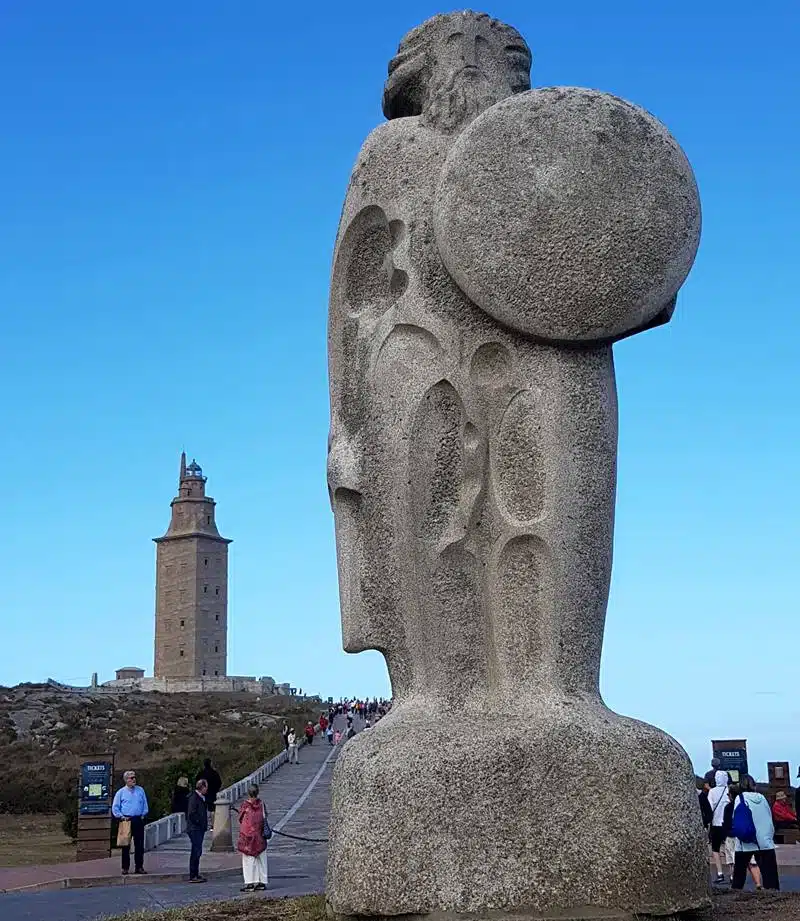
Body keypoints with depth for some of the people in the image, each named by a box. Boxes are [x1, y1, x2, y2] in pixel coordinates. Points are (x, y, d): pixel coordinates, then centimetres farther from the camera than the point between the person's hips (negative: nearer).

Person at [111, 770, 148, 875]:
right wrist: (121, 816, -4)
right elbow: (115, 808, 4)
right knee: (126, 845, 0)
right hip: (126, 821, -2)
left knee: (139, 845, 3)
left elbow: (145, 804, 15)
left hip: (138, 820, 3)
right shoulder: (121, 792, 2)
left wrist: (143, 814, 5)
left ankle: (139, 867, 9)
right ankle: (125, 868, 5)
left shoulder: (140, 790, 10)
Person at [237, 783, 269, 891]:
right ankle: (262, 882, 12)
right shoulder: (261, 805, -2)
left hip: (247, 836, -3)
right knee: (261, 859, 11)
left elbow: (241, 819, -2)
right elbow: (265, 819, 5)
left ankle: (250, 883, -4)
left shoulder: (244, 805, -11)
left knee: (248, 860, 1)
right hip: (260, 837, 4)